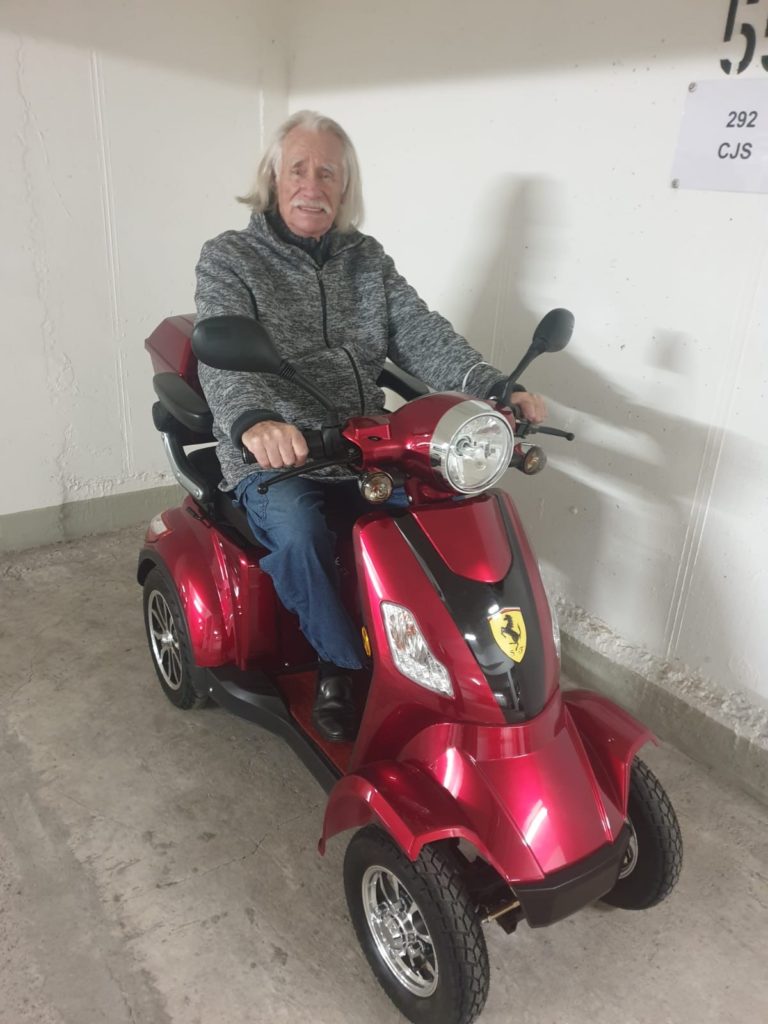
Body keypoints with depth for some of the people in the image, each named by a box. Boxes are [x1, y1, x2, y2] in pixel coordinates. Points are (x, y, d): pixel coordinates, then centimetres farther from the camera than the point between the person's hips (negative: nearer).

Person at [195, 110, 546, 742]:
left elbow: (423, 336, -1)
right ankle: (344, 666, -8)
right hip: (273, 460, -4)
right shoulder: (229, 259, -2)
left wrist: (497, 391, -19)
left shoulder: (367, 260, 12)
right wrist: (255, 421, -44)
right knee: (298, 533, -34)